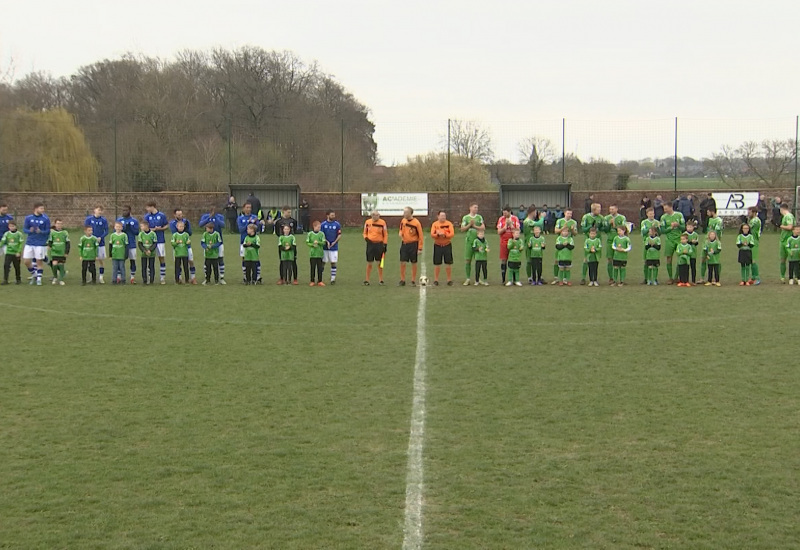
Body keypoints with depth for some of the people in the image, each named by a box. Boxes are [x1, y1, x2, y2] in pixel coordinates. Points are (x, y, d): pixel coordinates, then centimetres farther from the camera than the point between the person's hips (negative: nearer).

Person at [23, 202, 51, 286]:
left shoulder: (45, 219, -3)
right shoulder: (28, 218, 2)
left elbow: (48, 231, -1)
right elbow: (24, 229, 2)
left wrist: (40, 231, -21)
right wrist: (30, 231, -20)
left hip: (40, 244, -2)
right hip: (29, 243, 2)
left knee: (39, 261, 0)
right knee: (27, 261, 3)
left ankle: (39, 278, 13)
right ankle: (33, 274, 27)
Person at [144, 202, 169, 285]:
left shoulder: (161, 215, 0)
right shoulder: (147, 216, 4)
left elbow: (167, 226, 5)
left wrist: (160, 229, -12)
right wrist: (154, 229, -13)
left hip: (160, 240, -1)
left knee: (161, 258, -1)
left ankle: (163, 278, 3)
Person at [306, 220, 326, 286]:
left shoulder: (322, 234, 3)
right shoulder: (310, 234, 1)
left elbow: (324, 243, -2)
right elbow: (307, 242, 1)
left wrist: (318, 242, -19)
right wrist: (313, 244, -16)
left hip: (320, 253, 1)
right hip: (312, 253, -1)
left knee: (320, 268, 2)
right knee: (313, 268, 3)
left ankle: (320, 281, 9)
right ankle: (312, 281, 10)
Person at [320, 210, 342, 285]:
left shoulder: (337, 224, 2)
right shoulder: (323, 224, 2)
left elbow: (339, 235, 2)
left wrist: (334, 242, -11)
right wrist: (326, 242, -12)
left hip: (334, 247, 0)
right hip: (325, 247, 0)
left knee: (333, 262, 0)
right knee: (322, 262, 4)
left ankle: (333, 279, 6)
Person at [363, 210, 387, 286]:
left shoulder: (382, 223, -3)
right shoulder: (367, 222, 3)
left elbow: (385, 234, 3)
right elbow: (364, 232, 14)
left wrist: (385, 245, -2)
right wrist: (366, 238, -6)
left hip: (379, 244, -1)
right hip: (370, 244, 1)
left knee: (379, 263, 5)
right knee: (369, 263, 2)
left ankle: (380, 280, 14)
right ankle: (367, 280, 10)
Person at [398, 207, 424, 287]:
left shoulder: (416, 223, -13)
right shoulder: (403, 220, 4)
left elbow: (420, 236, -9)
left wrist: (420, 248, -12)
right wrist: (400, 233, -4)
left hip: (413, 245, -4)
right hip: (404, 244, 4)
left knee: (413, 263, 5)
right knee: (402, 262, 1)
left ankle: (413, 281, 14)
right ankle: (402, 280, 11)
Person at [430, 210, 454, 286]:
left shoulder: (449, 223, 0)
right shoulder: (435, 224, 0)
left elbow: (452, 234, -10)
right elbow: (432, 234, -10)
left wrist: (445, 235, -25)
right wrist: (438, 234, -28)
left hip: (447, 245, 0)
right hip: (437, 246, 0)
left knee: (448, 263, 3)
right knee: (437, 264, 3)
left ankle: (449, 280, 12)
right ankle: (436, 280, 12)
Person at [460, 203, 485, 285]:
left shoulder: (479, 217, 10)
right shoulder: (465, 217, 6)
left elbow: (483, 228, 2)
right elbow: (462, 229, 2)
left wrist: (474, 226, -7)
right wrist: (469, 225, -10)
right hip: (468, 241, -1)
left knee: (478, 260, 0)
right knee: (467, 260, -2)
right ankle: (468, 279, 6)